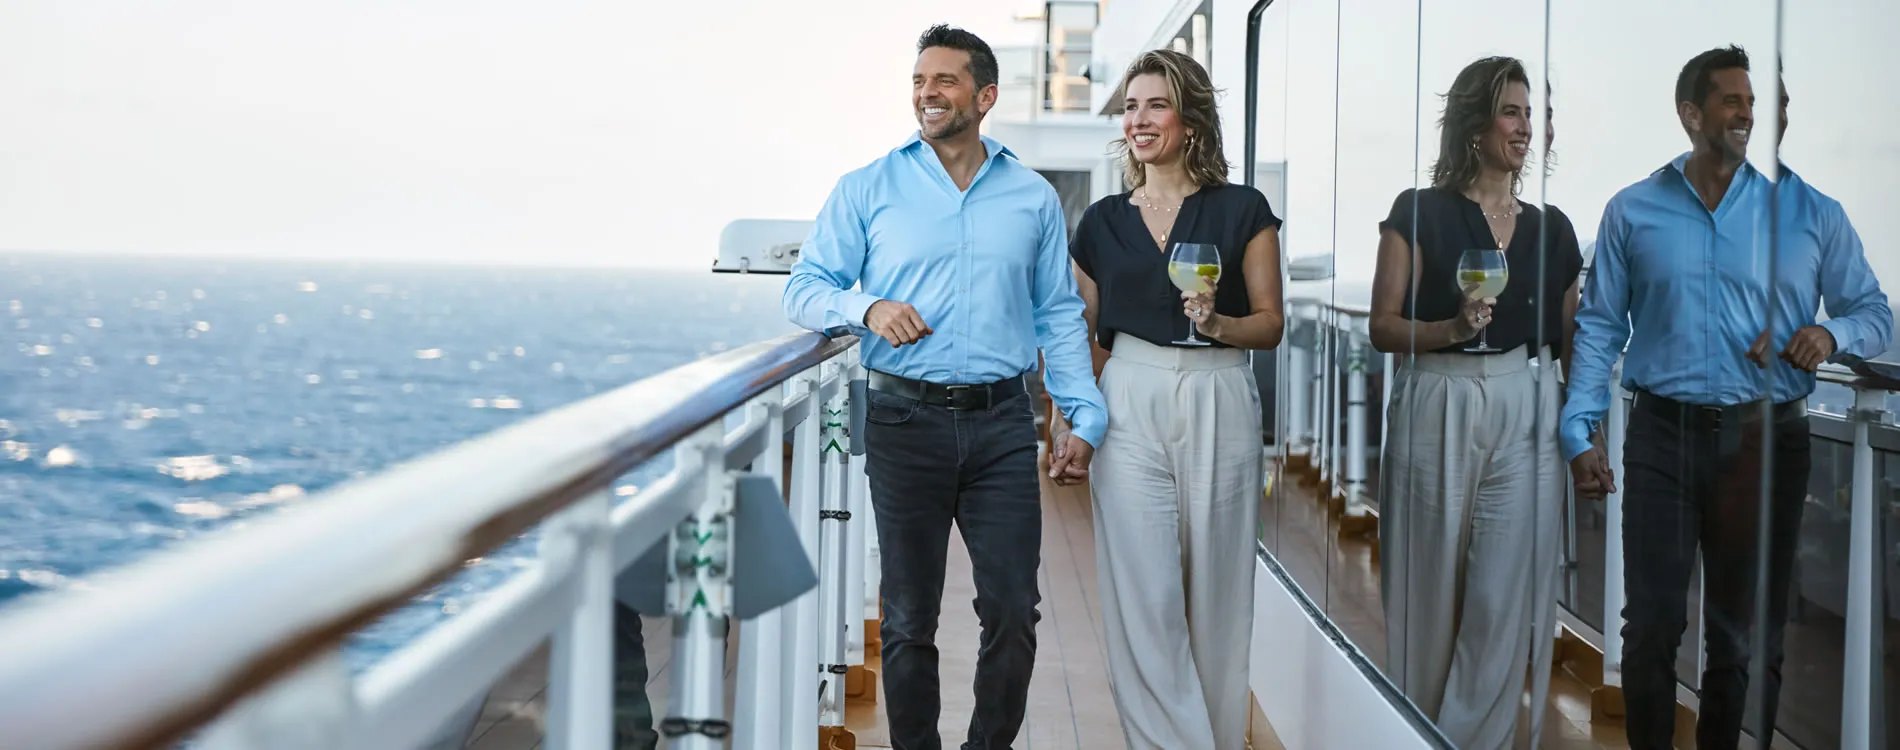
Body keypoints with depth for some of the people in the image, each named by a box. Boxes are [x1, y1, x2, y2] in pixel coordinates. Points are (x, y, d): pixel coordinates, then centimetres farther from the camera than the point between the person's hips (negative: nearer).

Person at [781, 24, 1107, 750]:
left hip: (1001, 423, 1)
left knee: (1014, 613, 1)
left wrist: (1084, 418, 3)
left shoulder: (1033, 197, 9)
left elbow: (1060, 315, 11)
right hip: (906, 419, -1)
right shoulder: (867, 189, 5)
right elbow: (804, 288, 3)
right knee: (909, 620, 6)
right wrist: (867, 307, -17)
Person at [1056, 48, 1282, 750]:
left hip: (1218, 405, -2)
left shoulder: (1242, 210, 3)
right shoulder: (1102, 221, 11)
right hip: (1129, 407, 2)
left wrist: (1217, 323, -16)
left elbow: (1270, 323, 4)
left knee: (1214, 590, 3)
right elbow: (1080, 332, 14)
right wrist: (1068, 422, 6)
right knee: (1142, 595, -4)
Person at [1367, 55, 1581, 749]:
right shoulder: (1420, 214, 1)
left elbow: (1570, 341, 16)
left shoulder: (1551, 228, 12)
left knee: (1506, 594, -4)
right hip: (1437, 409, -3)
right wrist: (1455, 327, -19)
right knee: (1431, 586, 2)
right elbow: (1383, 327, -3)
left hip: (1526, 415, 3)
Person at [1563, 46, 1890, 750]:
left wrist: (1833, 334, -13)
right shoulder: (1632, 212, 5)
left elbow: (1874, 315, 10)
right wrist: (1580, 432, -1)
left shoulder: (1811, 213, 5)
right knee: (1651, 625, 1)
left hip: (1766, 440, 0)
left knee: (1747, 635, 7)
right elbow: (1599, 327, 7)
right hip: (1664, 435, 0)